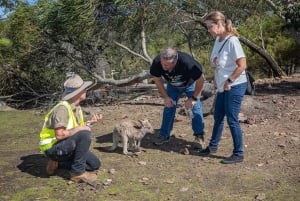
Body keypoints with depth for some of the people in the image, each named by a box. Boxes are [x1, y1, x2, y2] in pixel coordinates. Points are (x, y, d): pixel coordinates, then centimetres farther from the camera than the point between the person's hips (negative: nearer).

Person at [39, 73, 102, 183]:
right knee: (85, 135, -31)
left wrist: (90, 122, -5)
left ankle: (57, 163, 13)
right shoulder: (63, 108, -25)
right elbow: (59, 135, -31)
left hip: (67, 145, 9)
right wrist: (78, 129, -21)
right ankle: (77, 172, -17)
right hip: (53, 147, -9)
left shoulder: (77, 107, 4)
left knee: (95, 164, 8)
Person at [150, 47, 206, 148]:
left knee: (195, 107, -8)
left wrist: (193, 98, -22)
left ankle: (199, 137, 5)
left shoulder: (187, 62, -44)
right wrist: (165, 97, -14)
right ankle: (164, 136, 11)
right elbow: (157, 79, -12)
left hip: (190, 84, -3)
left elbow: (200, 80, -27)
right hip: (172, 86, 3)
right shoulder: (157, 62, -35)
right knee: (168, 108, -1)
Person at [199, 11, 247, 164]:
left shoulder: (232, 41, -19)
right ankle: (212, 146, 35)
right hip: (222, 87, 8)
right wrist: (216, 79, 10)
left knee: (232, 120, -1)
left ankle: (238, 154, 15)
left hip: (234, 87, -8)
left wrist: (229, 81, -15)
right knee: (218, 117, 18)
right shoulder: (218, 40, 6)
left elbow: (242, 65, -21)